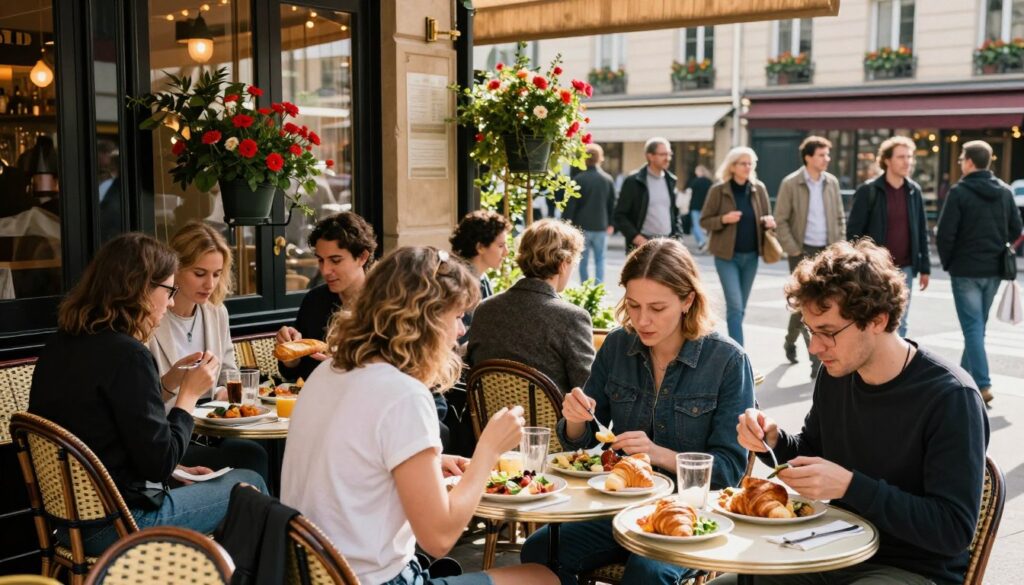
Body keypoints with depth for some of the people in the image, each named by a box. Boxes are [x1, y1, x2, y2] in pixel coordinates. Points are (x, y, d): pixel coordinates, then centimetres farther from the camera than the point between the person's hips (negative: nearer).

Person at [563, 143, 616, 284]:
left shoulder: (578, 179, -8)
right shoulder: (608, 179, 1)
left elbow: (570, 205, -7)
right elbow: (612, 204, 8)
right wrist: (610, 224, 18)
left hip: (582, 226, -2)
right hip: (601, 227, 2)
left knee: (583, 261, 8)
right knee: (600, 260, 8)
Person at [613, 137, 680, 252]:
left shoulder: (670, 181, 12)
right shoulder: (633, 182, -4)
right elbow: (619, 216, -4)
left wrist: (676, 237, 6)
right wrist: (636, 237, -13)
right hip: (642, 245, -5)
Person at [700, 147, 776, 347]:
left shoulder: (759, 189, 4)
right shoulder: (718, 190, -6)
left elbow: (767, 218, 13)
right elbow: (704, 221, -3)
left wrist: (769, 222, -10)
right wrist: (724, 219, -21)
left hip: (751, 256, 4)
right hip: (727, 256, -4)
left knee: (740, 307, 12)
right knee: (735, 305, -11)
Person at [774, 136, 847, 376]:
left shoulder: (832, 182, 7)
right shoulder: (791, 183, -6)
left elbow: (840, 217, 14)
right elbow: (780, 221, -5)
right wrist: (794, 250, -10)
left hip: (827, 251, 4)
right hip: (803, 250, -4)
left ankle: (790, 341, 23)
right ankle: (817, 358, -3)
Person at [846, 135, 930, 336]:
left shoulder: (914, 191, 8)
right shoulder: (868, 191, -7)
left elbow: (921, 231, 12)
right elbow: (853, 231, -7)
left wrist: (925, 267, 10)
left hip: (904, 269, 4)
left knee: (899, 325, 8)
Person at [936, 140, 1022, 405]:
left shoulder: (960, 192, -12)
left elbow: (945, 234, -15)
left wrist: (948, 262, 1)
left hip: (966, 270, -5)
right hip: (994, 270, 6)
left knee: (973, 327, -4)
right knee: (978, 325, 17)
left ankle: (982, 385, -10)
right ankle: (965, 374, 27)